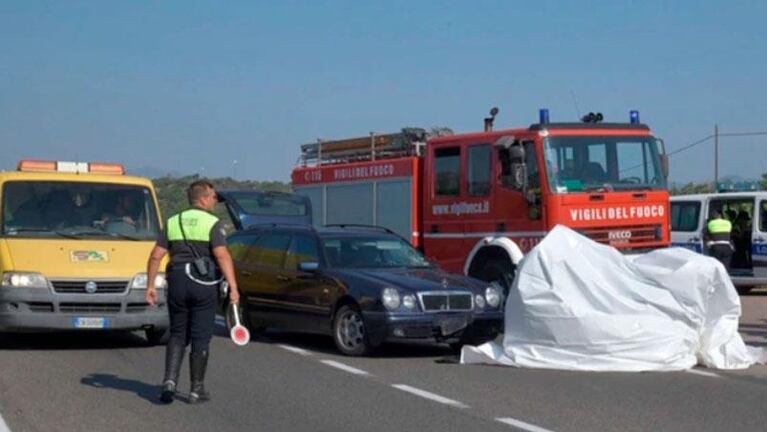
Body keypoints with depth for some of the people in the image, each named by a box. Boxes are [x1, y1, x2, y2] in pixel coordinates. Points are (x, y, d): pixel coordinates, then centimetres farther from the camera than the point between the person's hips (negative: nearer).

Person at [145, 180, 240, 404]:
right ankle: (197, 389, 10)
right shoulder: (213, 224, -5)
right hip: (204, 284, -4)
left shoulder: (173, 222, 10)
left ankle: (170, 380, -3)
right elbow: (222, 255, -18)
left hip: (177, 282, 4)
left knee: (178, 335, 14)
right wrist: (233, 287, -21)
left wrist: (150, 285, 8)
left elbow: (156, 256, 4)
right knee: (200, 337, 5)